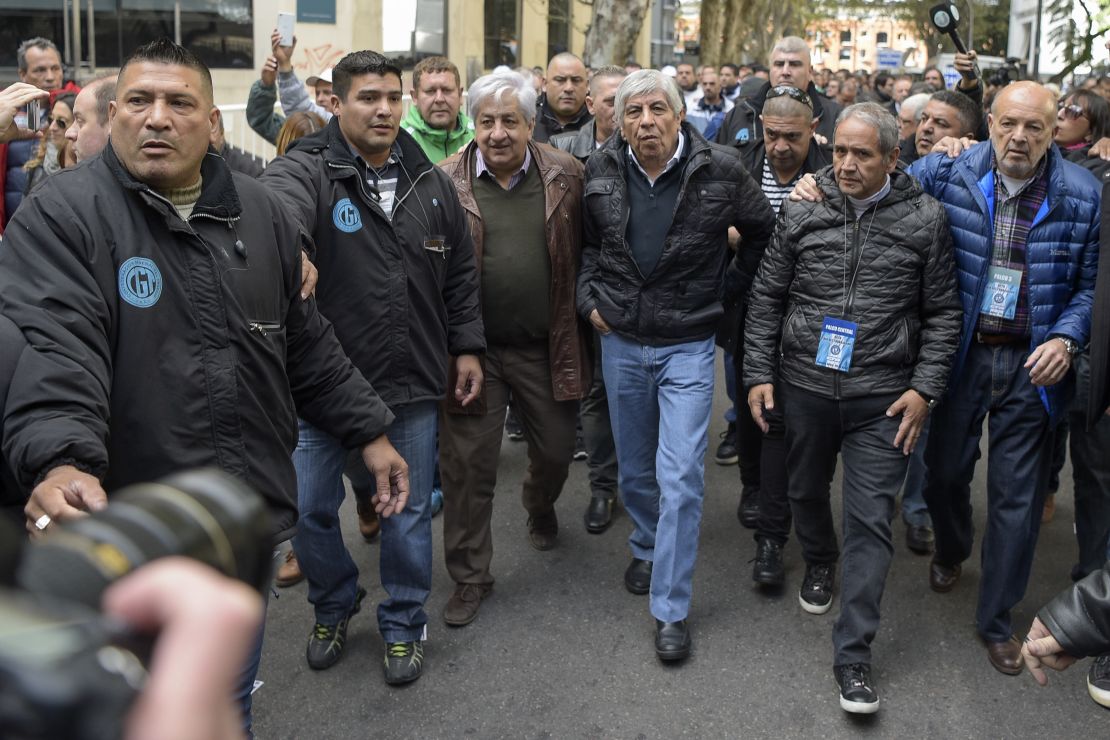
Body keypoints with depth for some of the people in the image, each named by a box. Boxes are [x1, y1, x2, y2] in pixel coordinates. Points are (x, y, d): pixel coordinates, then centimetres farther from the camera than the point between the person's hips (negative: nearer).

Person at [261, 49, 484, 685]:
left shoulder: (430, 182, 5)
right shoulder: (307, 171, -10)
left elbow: (460, 273, 14)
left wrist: (467, 347, 11)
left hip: (412, 385, 3)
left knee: (410, 512, 13)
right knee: (308, 509, 11)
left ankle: (404, 625, 35)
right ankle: (336, 605, 39)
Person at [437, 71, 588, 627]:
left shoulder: (565, 175, -1)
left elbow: (583, 253, 7)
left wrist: (582, 316, 4)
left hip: (546, 346, 2)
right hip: (473, 347, -2)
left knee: (556, 449, 17)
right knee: (468, 466, 5)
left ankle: (540, 508, 52)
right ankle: (470, 576, 21)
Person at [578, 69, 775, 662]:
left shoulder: (718, 171, -12)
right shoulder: (602, 170, -4)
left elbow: (764, 232, 4)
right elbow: (584, 242, 12)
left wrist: (735, 285, 5)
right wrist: (589, 299, 2)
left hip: (687, 346, -3)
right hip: (620, 341, 3)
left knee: (681, 478, -7)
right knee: (635, 468, 17)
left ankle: (671, 609, 4)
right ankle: (647, 547, 45)